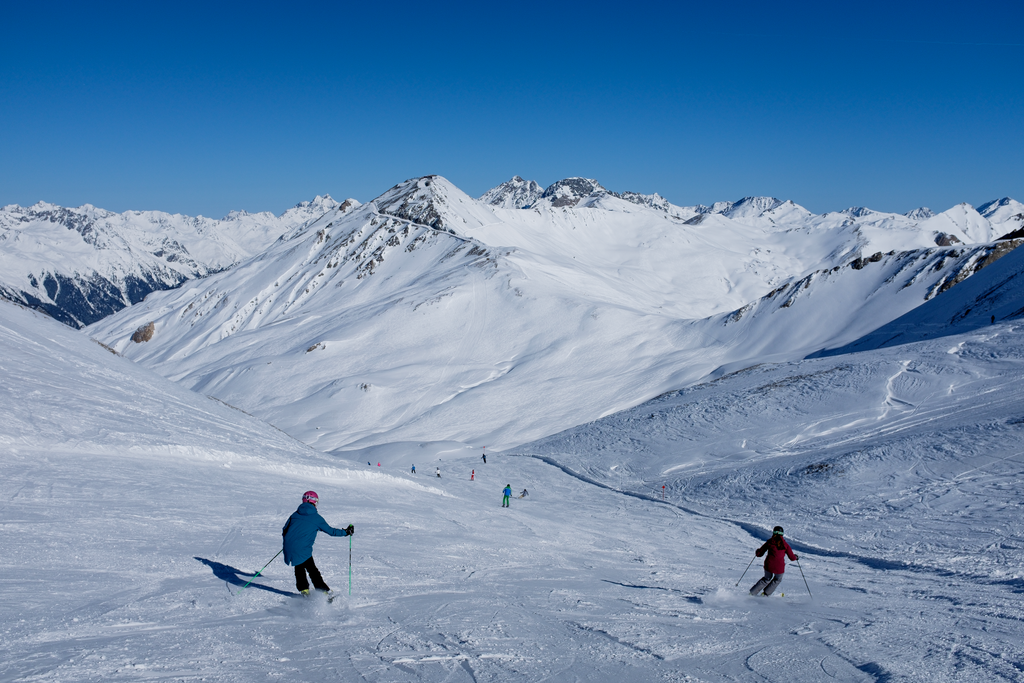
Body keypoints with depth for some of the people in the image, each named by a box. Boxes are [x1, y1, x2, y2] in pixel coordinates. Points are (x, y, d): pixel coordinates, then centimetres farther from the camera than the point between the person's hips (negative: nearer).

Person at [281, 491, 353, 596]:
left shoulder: (295, 514, 11)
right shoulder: (316, 517, 0)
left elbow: (284, 530, 18)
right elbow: (330, 531, 6)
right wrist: (346, 532, 18)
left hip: (289, 548, 4)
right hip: (303, 550, -4)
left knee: (299, 567, 23)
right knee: (312, 571, 2)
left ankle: (304, 589, 21)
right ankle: (323, 591, -3)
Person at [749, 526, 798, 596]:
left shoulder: (769, 542, 2)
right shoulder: (785, 545, 2)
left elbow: (759, 553, 5)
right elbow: (792, 557, 7)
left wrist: (757, 551, 28)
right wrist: (796, 558, 30)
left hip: (768, 565, 2)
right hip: (779, 567, -1)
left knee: (767, 578, 28)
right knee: (777, 580, 29)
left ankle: (753, 591, 26)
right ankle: (766, 593, 32)